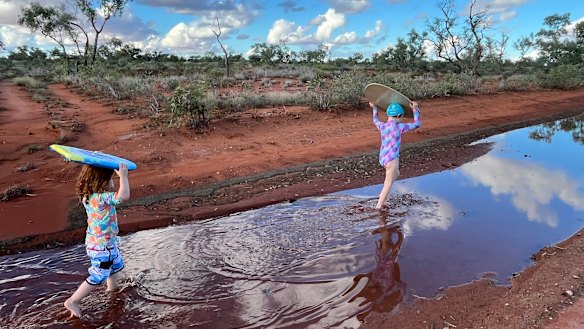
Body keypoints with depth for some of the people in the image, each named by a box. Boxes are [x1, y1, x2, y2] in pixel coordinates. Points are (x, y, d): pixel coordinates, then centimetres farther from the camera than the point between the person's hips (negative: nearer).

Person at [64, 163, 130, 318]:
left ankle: (112, 286, 55)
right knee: (98, 278, 6)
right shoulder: (101, 198, -33)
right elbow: (124, 196, -45)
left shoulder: (88, 196, -5)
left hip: (105, 242, 10)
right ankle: (73, 301, 16)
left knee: (116, 263, 33)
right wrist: (123, 176, -35)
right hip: (101, 246, -10)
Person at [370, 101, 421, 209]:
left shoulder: (382, 126, 3)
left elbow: (375, 120, 27)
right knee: (388, 183, 5)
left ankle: (382, 195, 33)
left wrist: (374, 108, 40)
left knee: (396, 174, 31)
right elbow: (417, 124, -4)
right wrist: (415, 109, 3)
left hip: (382, 158, 8)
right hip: (392, 159, -8)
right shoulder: (399, 127, -15)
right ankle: (378, 206, 7)